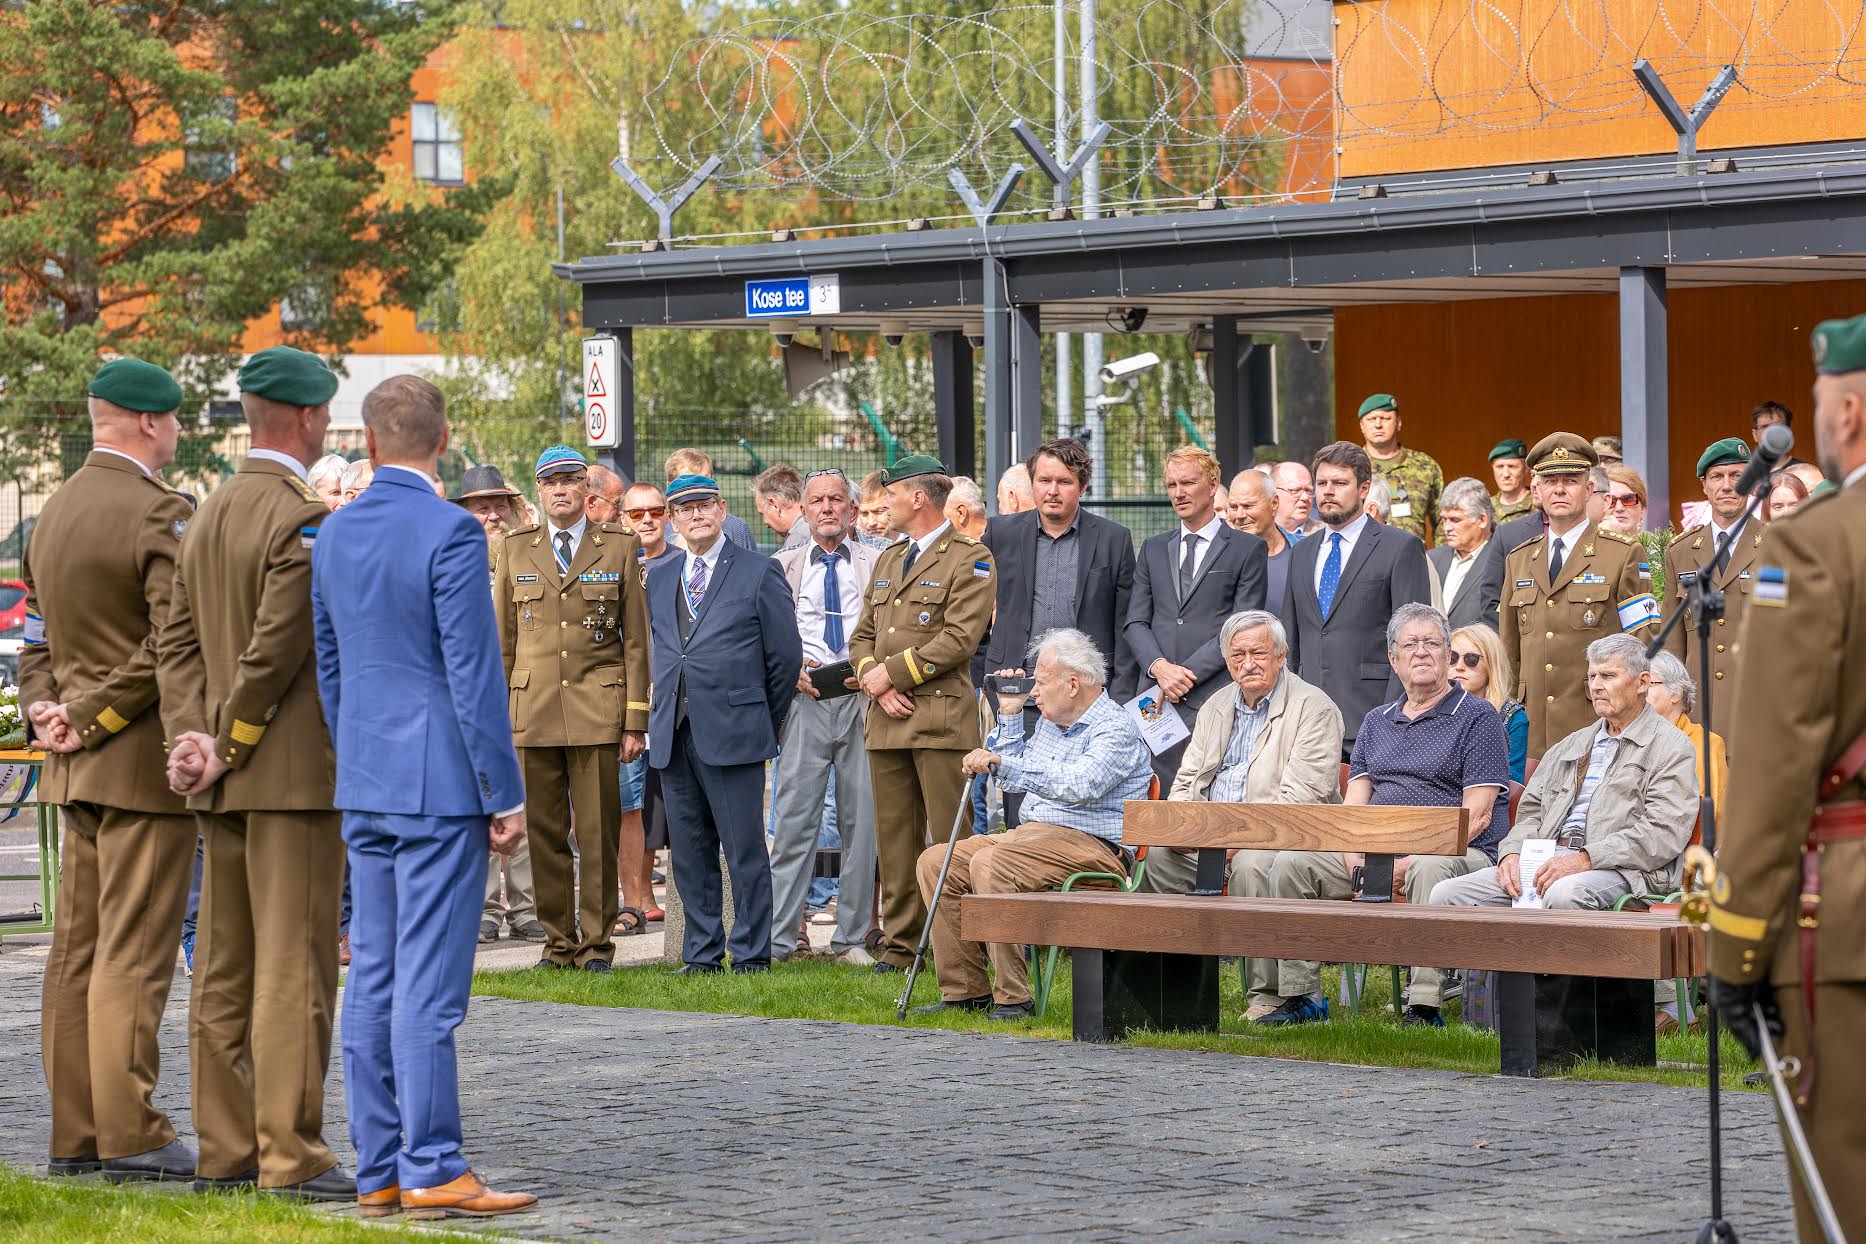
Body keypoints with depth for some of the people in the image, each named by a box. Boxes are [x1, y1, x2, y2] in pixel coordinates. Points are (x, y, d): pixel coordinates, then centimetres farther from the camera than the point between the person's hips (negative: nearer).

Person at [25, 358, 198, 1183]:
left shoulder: (54, 514, 14)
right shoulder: (159, 514, -14)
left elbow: (36, 639, 16)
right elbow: (177, 639, -22)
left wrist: (45, 711, 2)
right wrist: (97, 716, -14)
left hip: (78, 771, 8)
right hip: (142, 762, -8)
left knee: (76, 952, 9)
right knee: (133, 954, -7)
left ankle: (75, 1134, 12)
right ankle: (130, 1136, -7)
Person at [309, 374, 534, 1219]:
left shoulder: (335, 534, 9)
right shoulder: (449, 533, -13)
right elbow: (473, 673, -15)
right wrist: (505, 794, -10)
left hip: (365, 784, 7)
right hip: (439, 784, -7)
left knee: (373, 981, 8)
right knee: (428, 985, -7)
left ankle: (380, 1172, 10)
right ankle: (432, 1171, -7)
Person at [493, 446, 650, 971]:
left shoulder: (619, 548, 7)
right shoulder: (516, 550, 12)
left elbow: (636, 639, 6)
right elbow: (502, 639, 13)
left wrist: (636, 720, 0)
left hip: (598, 711, -2)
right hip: (533, 711, 2)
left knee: (598, 834, -2)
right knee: (544, 834, 2)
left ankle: (596, 944, 4)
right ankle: (557, 942, 10)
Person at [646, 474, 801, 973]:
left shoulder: (759, 572, 1)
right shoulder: (658, 579, 15)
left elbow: (785, 655, 2)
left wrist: (766, 724, 5)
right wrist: (662, 716, 14)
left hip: (732, 734, -5)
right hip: (673, 735, 5)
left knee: (745, 851, -4)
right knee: (689, 852, 7)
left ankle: (751, 955, 1)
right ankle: (701, 953, 14)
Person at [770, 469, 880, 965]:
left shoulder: (877, 565, 10)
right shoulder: (783, 567, 13)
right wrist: (789, 668, -6)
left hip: (863, 699, 0)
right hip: (804, 700, 0)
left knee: (861, 821, 1)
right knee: (794, 820, -3)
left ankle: (852, 938, 8)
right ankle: (776, 938, 0)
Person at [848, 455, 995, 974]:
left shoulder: (970, 559, -3)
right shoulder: (888, 560, 22)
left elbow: (959, 639, -13)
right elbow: (862, 636, 19)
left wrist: (891, 671, -11)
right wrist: (876, 683, -2)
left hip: (941, 717, -7)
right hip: (887, 719, 7)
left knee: (950, 840, -7)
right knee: (894, 838, 7)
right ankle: (900, 944, 11)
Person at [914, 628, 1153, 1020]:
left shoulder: (1115, 730, -10)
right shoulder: (1050, 722, 20)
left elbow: (1080, 785, -28)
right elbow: (1014, 779, 32)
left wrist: (1000, 763, -32)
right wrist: (1009, 714, 21)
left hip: (1091, 845, -10)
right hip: (1032, 833, 10)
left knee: (991, 863, -32)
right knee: (935, 862, -3)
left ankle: (1012, 998, -30)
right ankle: (966, 989, -4)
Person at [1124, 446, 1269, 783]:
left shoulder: (1248, 550, 5)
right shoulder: (1153, 549, 19)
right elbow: (1135, 622, 14)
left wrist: (1186, 673, -10)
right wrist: (1159, 667, -6)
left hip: (1214, 696, -4)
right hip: (1155, 698, 4)